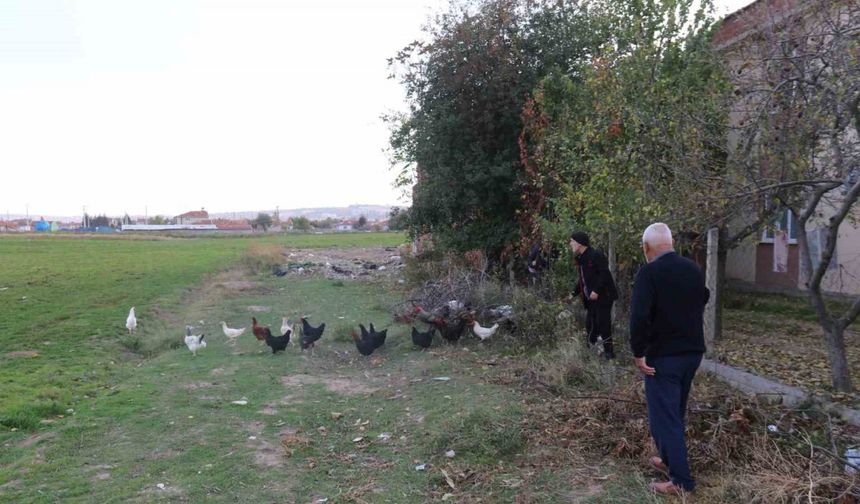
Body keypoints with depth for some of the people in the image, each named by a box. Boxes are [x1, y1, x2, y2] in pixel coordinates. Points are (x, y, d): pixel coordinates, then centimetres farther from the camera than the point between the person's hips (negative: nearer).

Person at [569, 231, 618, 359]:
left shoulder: (596, 255, -13)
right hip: (591, 299, 9)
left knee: (603, 324, -5)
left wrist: (596, 291, -24)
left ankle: (609, 352, 4)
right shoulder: (581, 259, 14)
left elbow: (604, 274, -19)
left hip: (602, 297, -9)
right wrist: (574, 293, 15)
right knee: (590, 326, 11)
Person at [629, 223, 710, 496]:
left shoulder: (649, 273, -17)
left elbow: (639, 316, -25)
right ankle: (670, 460, 34)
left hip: (663, 356, -7)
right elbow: (703, 300, 22)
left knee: (664, 417, 0)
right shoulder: (693, 269, 5)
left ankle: (681, 481, 2)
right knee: (675, 413, 22)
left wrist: (638, 353, -17)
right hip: (693, 351, 8)